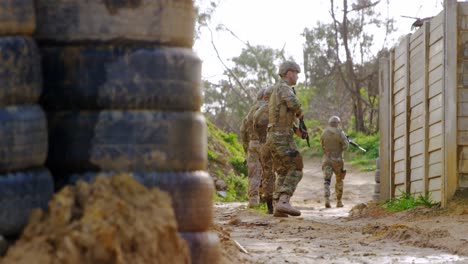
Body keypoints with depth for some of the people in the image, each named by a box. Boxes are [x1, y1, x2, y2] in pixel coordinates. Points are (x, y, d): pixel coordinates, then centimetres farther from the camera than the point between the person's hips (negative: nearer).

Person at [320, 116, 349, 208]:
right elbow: (345, 146, -11)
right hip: (337, 160, -1)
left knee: (327, 180, -2)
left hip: (326, 159, 1)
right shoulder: (340, 133, -9)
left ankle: (327, 199, -23)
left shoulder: (324, 133, 1)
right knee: (339, 180, 16)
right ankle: (339, 201, 20)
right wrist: (347, 140, 10)